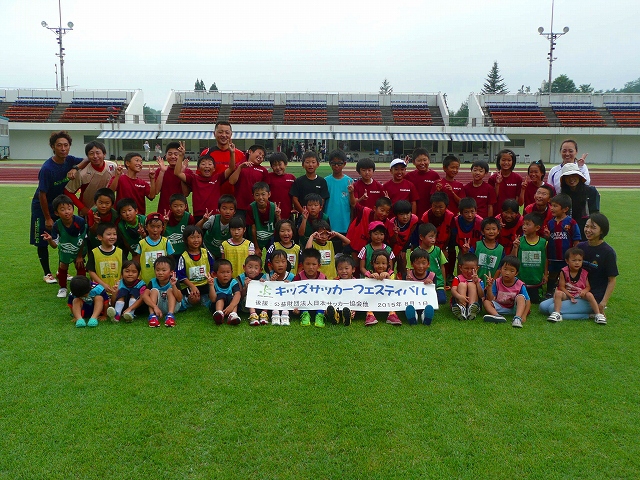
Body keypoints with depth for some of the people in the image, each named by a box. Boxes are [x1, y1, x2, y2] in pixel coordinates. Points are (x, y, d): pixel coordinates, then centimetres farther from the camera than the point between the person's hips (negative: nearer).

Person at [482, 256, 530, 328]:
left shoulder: (520, 285, -9)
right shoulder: (497, 282, -6)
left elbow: (527, 301, -11)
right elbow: (490, 299, -10)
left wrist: (524, 315, -27)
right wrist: (489, 287, -26)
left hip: (514, 309, -2)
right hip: (500, 308, 2)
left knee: (521, 297, -25)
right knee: (486, 302, -20)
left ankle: (517, 318, -45)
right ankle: (498, 316, -46)